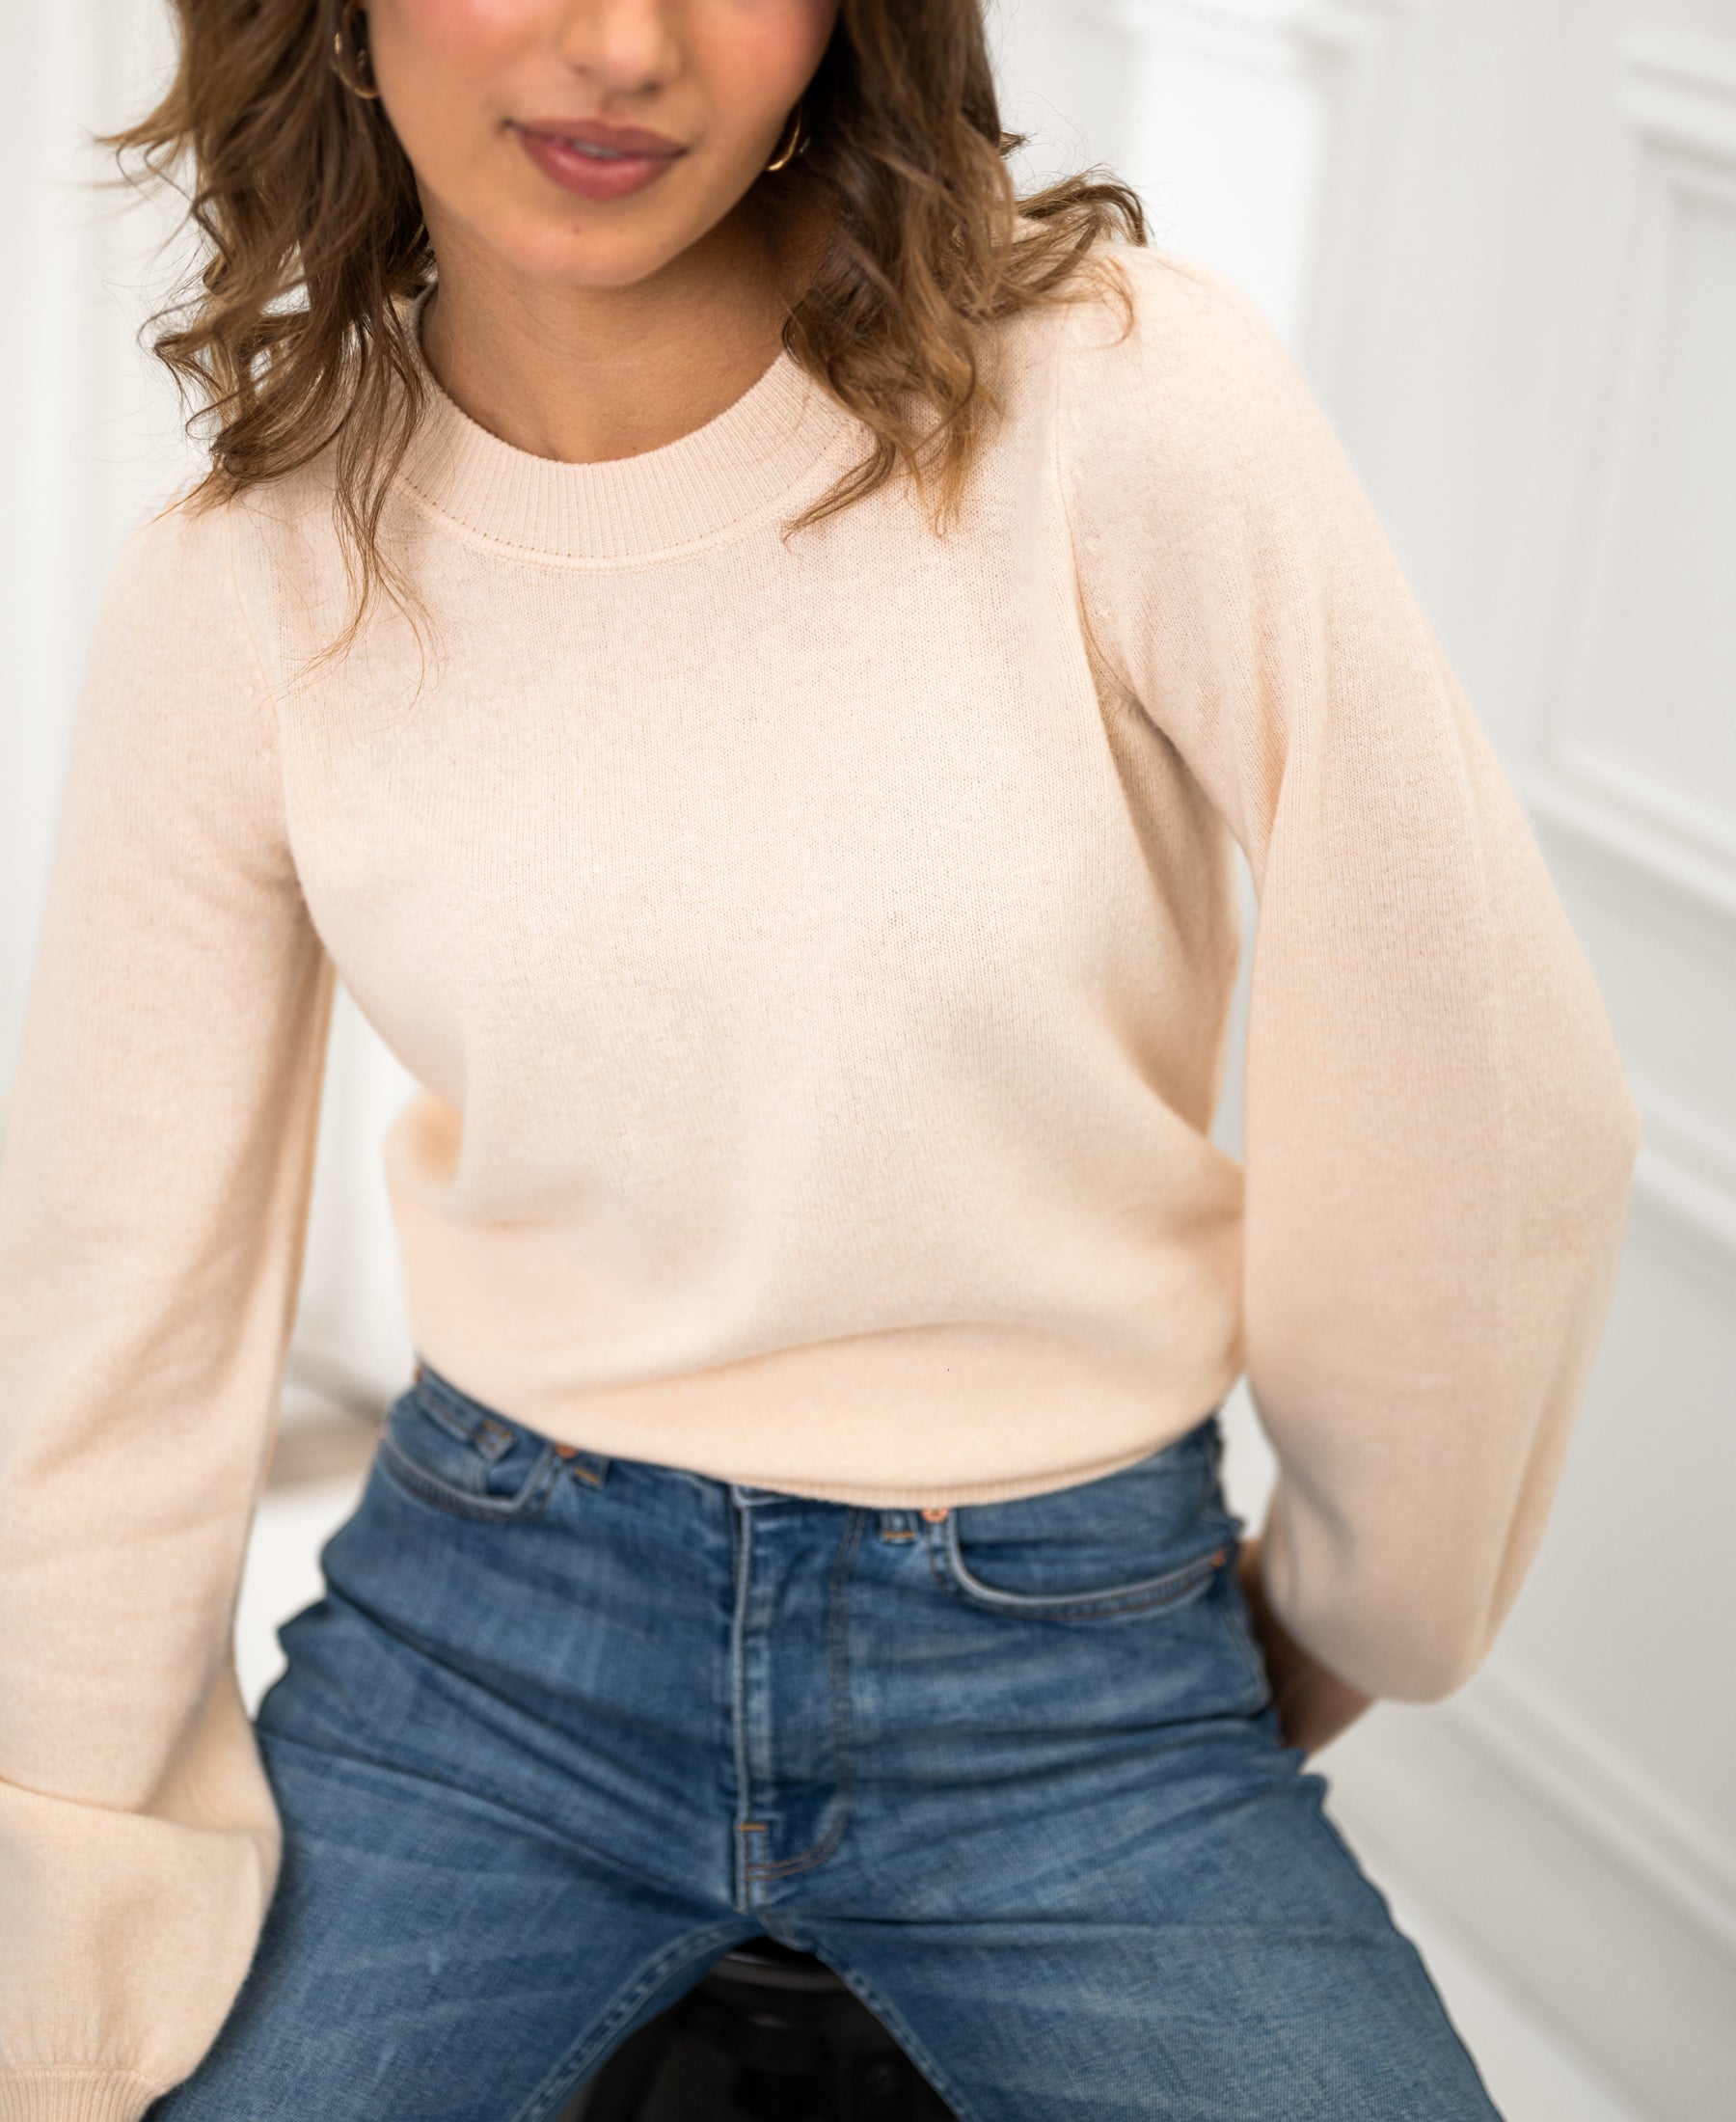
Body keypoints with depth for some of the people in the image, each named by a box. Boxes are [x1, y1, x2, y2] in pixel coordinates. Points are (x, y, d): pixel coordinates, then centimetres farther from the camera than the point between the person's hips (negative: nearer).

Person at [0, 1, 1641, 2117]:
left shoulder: (1120, 396, -17)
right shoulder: (233, 594, -8)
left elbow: (1489, 1114, -10)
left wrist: (1344, 1629, 5)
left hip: (1075, 1656, -1)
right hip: (484, 1630, 2)